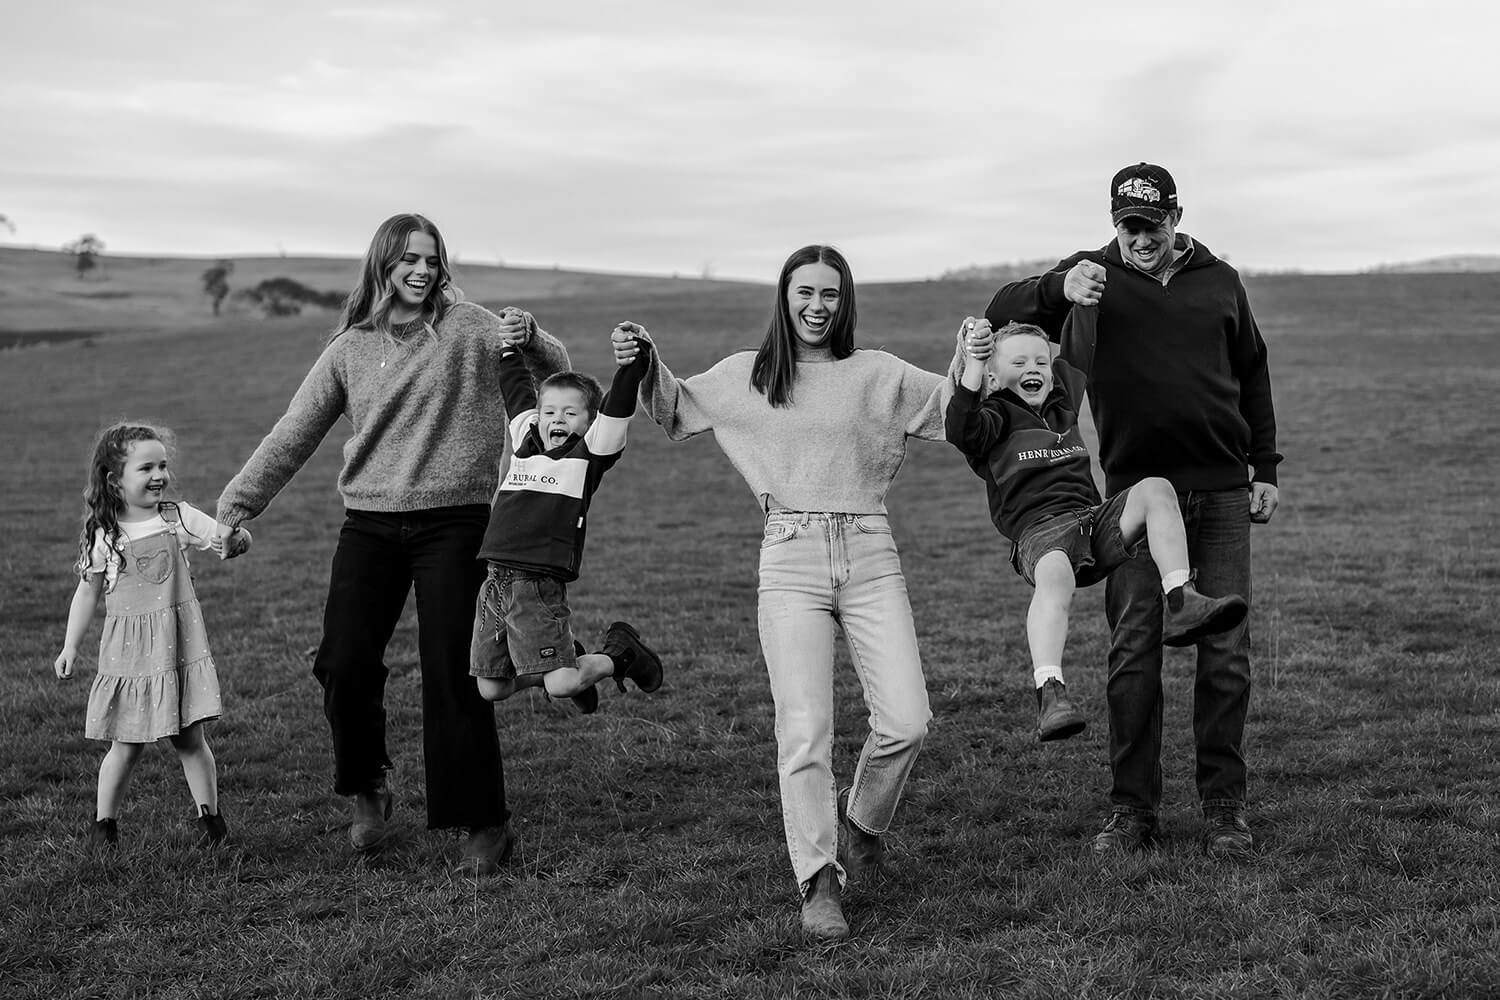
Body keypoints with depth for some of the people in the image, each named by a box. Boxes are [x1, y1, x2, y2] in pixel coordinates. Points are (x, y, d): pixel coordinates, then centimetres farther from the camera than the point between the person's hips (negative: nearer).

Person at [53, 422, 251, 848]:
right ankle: (104, 822, 20)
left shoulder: (178, 517, 0)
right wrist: (70, 647, 5)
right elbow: (88, 592, 6)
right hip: (127, 653, -1)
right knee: (127, 745, 4)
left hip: (180, 646, 1)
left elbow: (223, 536, -5)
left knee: (190, 738, 3)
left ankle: (210, 816, 17)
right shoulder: (103, 535, -3)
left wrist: (236, 538, -30)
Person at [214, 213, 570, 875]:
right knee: (343, 665, -5)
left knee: (452, 673, -5)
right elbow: (293, 434, 11)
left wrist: (529, 340, -22)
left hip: (453, 522, -3)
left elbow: (556, 374, 0)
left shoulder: (467, 327, 2)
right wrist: (237, 504, 8)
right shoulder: (350, 347, 8)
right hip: (370, 524, 3)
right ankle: (367, 791, 20)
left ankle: (485, 824, 5)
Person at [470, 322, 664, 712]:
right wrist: (511, 347, 33)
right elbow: (517, 389, 30)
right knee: (491, 688, 8)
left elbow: (618, 405, -12)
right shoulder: (526, 441, 15)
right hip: (495, 582, 6)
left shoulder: (590, 454, 1)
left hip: (541, 586, -6)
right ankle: (565, 660, 33)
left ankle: (619, 654, 18)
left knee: (561, 685, -12)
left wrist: (632, 361, -24)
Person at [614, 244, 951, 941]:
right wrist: (645, 365, 7)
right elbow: (674, 409, 24)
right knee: (804, 732, -8)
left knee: (906, 722, -8)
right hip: (790, 558, -1)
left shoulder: (878, 375, 9)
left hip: (870, 554, 1)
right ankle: (819, 883, 3)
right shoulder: (746, 376, 10)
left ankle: (862, 818, 23)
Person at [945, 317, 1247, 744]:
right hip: (1040, 532, -6)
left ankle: (1182, 603, -30)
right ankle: (1050, 695, -54)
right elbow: (961, 432, -16)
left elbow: (1083, 356, 44)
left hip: (1096, 519, 6)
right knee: (1055, 575, -40)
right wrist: (972, 367, -23)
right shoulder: (995, 416, 8)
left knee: (1156, 487, -20)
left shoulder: (1063, 405, 28)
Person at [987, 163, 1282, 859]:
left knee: (1226, 655, 1)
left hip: (1221, 492, 2)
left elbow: (1252, 375, 20)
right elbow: (1000, 314, -7)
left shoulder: (1220, 281, 11)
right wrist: (1057, 290, -28)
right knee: (1132, 652, -3)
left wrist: (1265, 471, 16)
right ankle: (1131, 808, 6)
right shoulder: (1095, 277, 3)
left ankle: (1224, 809, 9)